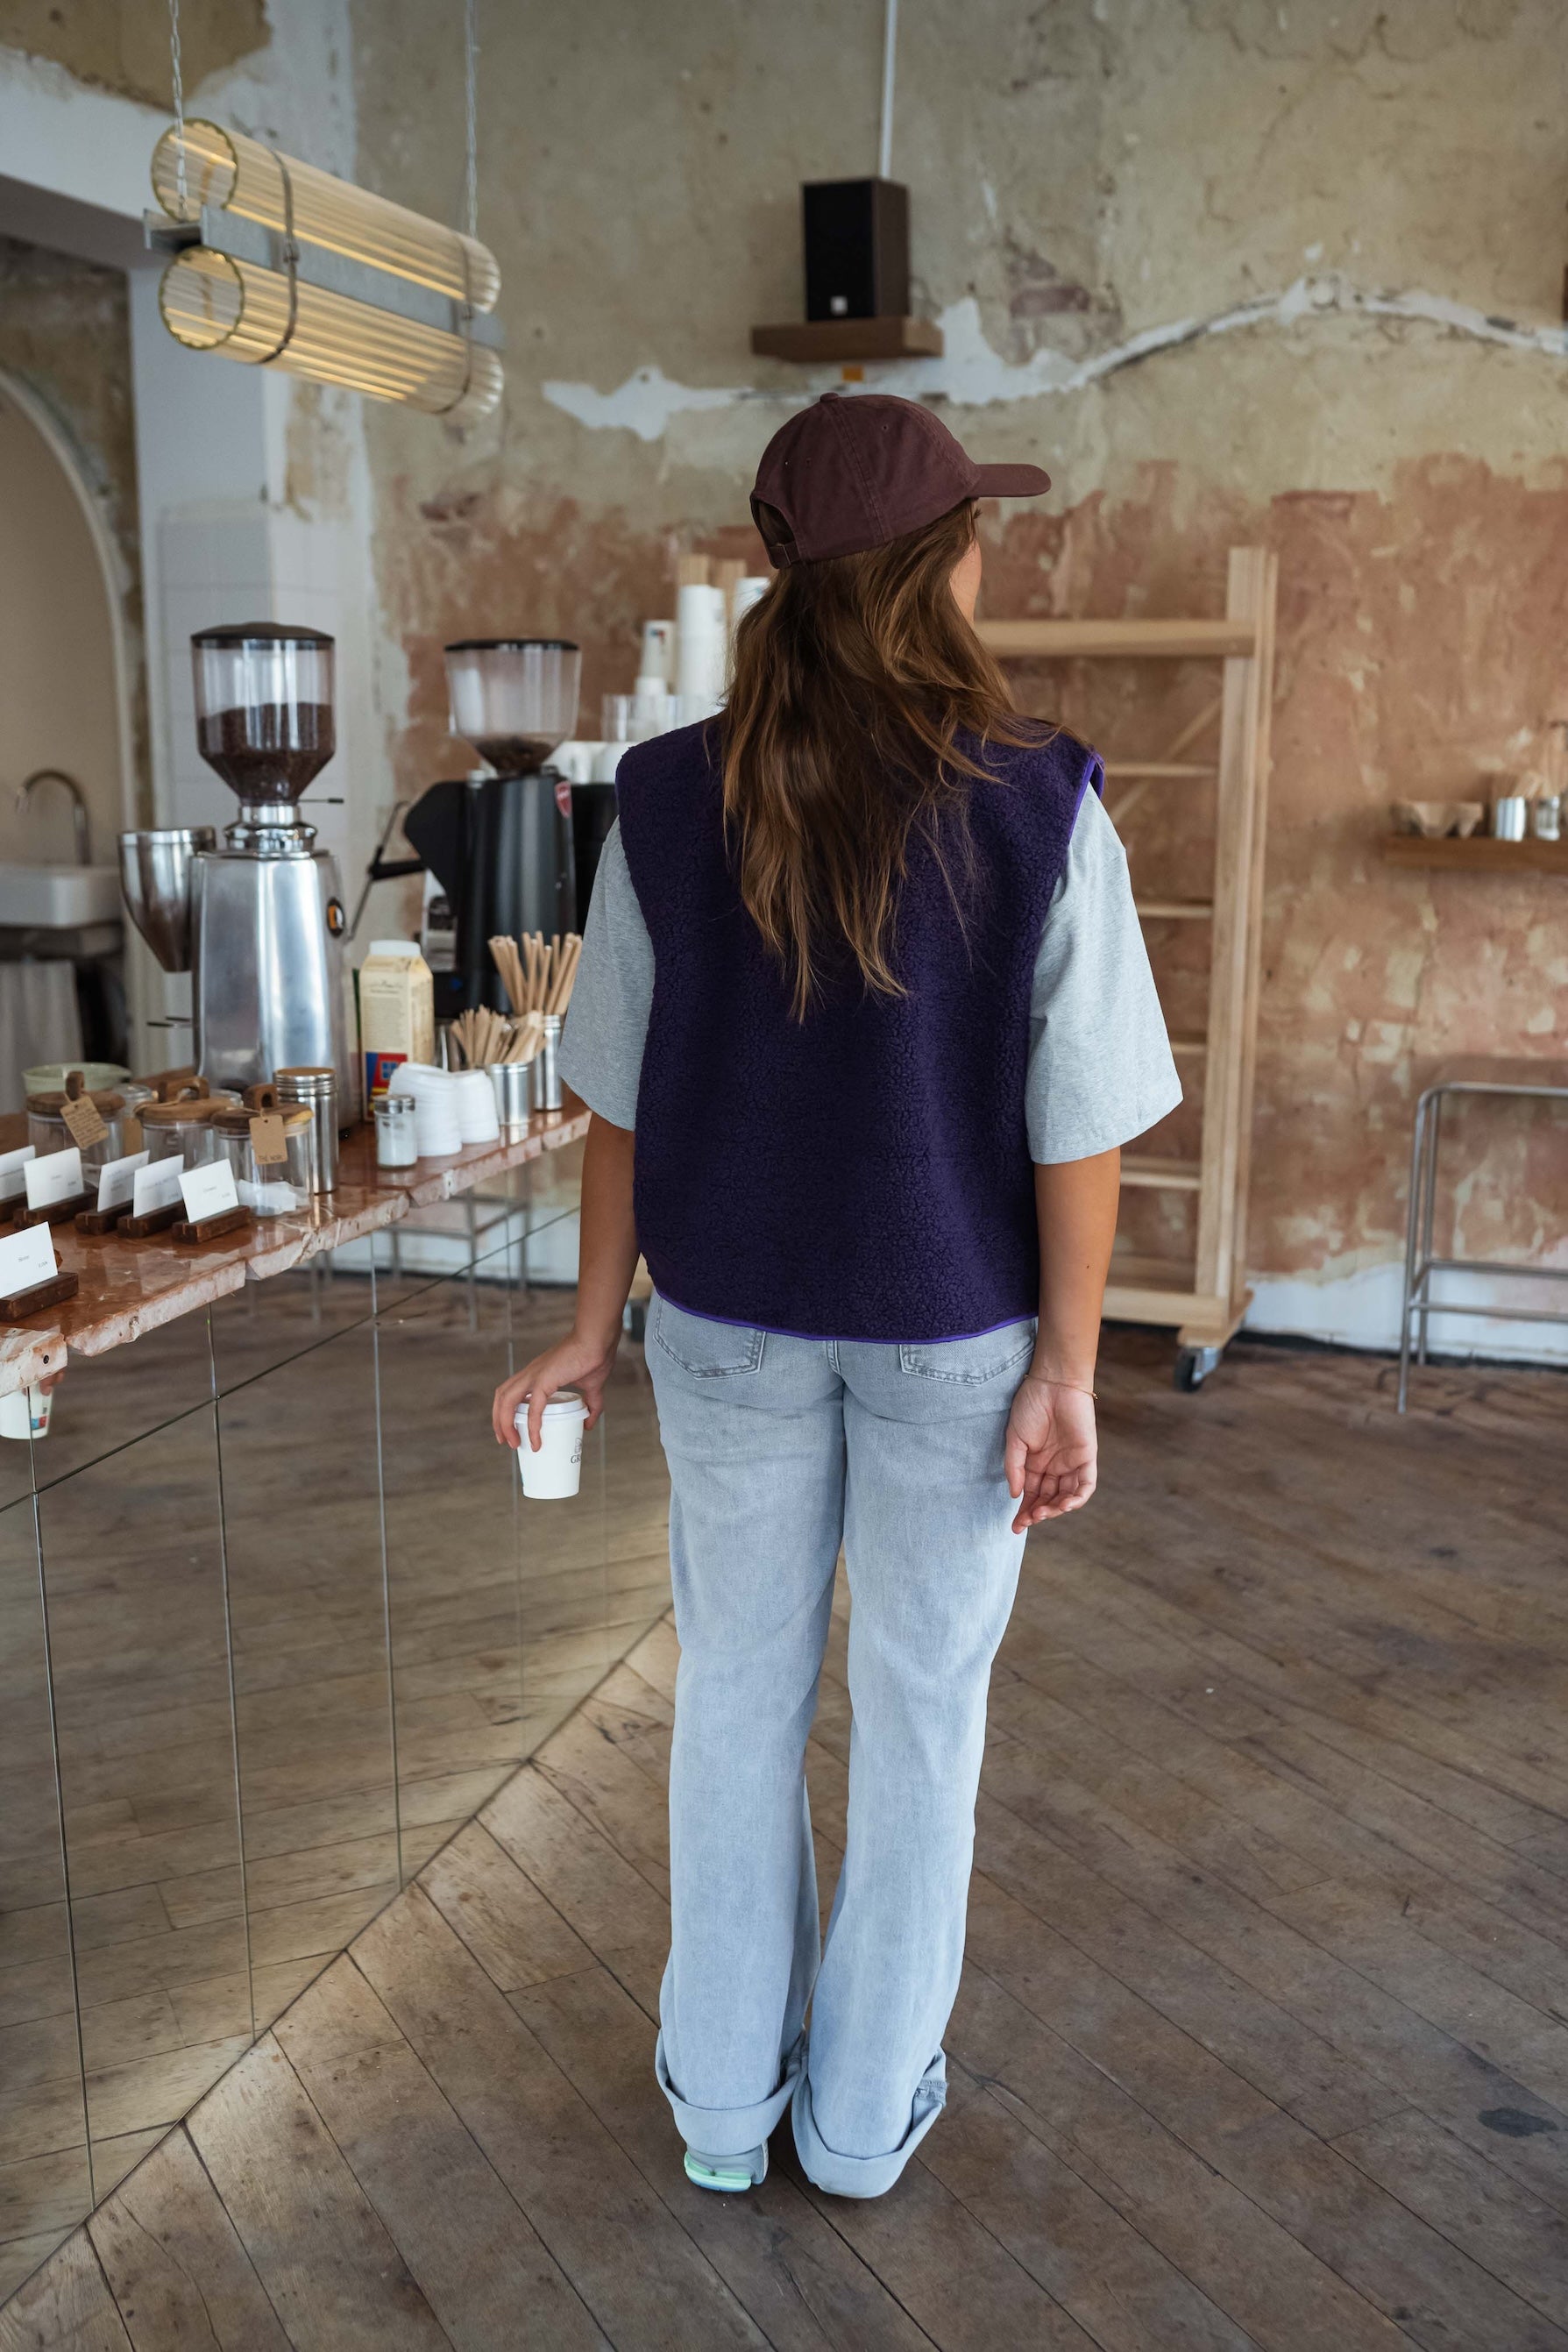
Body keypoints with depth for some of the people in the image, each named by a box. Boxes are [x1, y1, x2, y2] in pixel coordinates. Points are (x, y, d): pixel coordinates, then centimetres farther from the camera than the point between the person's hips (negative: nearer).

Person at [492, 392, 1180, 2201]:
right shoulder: (1036, 808, -15)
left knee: (738, 1690, 19)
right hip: (953, 1327, -2)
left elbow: (621, 1096, -4)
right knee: (921, 1706, 16)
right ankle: (865, 2109, 34)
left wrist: (594, 1327, 6)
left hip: (733, 1319, 2)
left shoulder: (671, 801, -9)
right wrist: (1065, 1370, -4)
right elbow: (1079, 1120, -13)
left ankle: (723, 2096, 35)